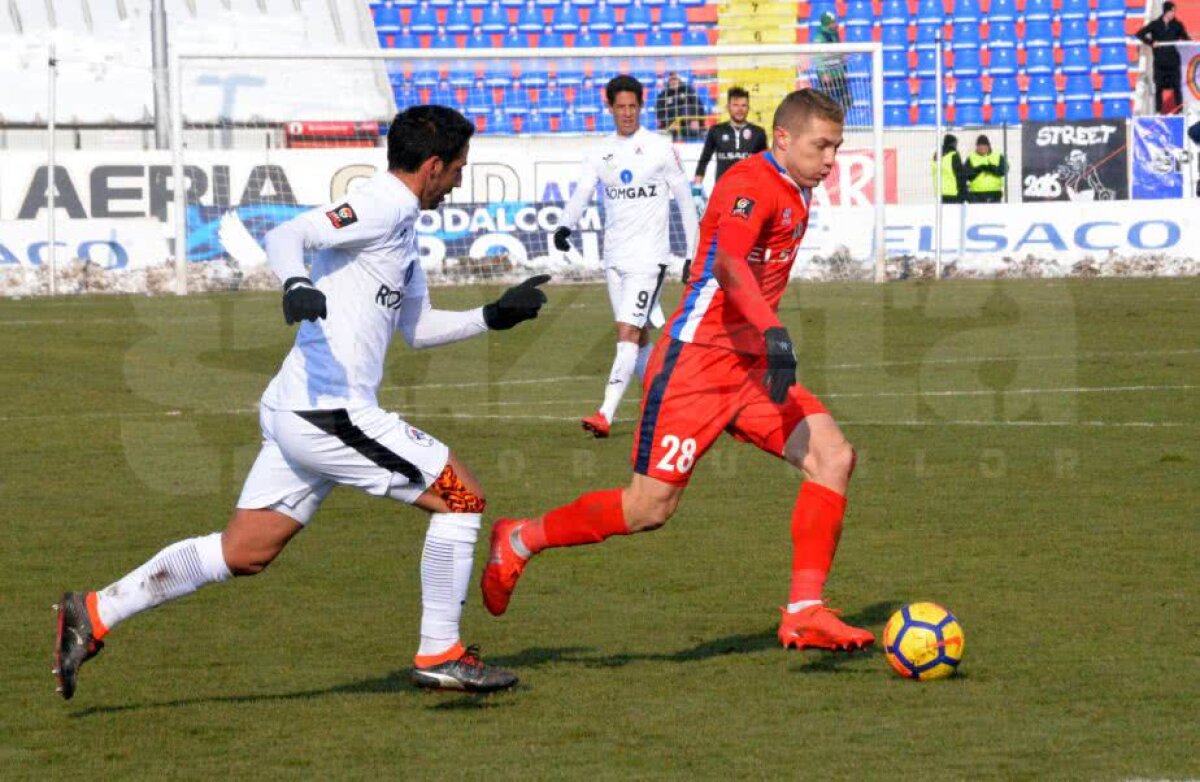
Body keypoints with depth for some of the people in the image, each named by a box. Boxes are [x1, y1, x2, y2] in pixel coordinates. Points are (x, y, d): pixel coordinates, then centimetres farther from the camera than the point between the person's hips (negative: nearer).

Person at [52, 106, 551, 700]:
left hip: (294, 413, 10)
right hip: (331, 411, -10)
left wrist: (494, 316, 25)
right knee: (461, 496, -1)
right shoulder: (383, 207, -9)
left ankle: (93, 614, 7)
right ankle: (439, 655, 4)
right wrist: (297, 286, -41)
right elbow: (286, 235, -22)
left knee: (242, 552, 10)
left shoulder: (399, 225, 22)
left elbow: (418, 329, 31)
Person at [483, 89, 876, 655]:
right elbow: (727, 262, -34)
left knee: (833, 458, -10)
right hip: (695, 363, -9)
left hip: (751, 367, 9)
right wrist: (773, 331, -47)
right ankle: (519, 541, 15)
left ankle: (804, 613, -9)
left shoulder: (796, 192, 13)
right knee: (650, 507, -7)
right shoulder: (752, 184, -16)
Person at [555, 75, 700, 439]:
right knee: (638, 337, 11)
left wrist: (694, 253, 1)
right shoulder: (601, 152, 9)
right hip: (614, 256, 6)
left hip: (649, 255, -6)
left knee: (628, 332, -15)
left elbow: (685, 199, 2)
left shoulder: (660, 148, -3)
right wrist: (565, 226, -22)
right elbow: (581, 193, -1)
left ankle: (606, 415, -23)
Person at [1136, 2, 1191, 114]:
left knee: (1177, 87, -2)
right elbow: (1140, 34, 4)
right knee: (1159, 87, 2)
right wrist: (1151, 42, -8)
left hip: (1173, 61, 0)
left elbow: (1185, 38, 12)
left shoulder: (1177, 25, 6)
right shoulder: (1155, 25, 3)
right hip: (1160, 62, 0)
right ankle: (1158, 111, 6)